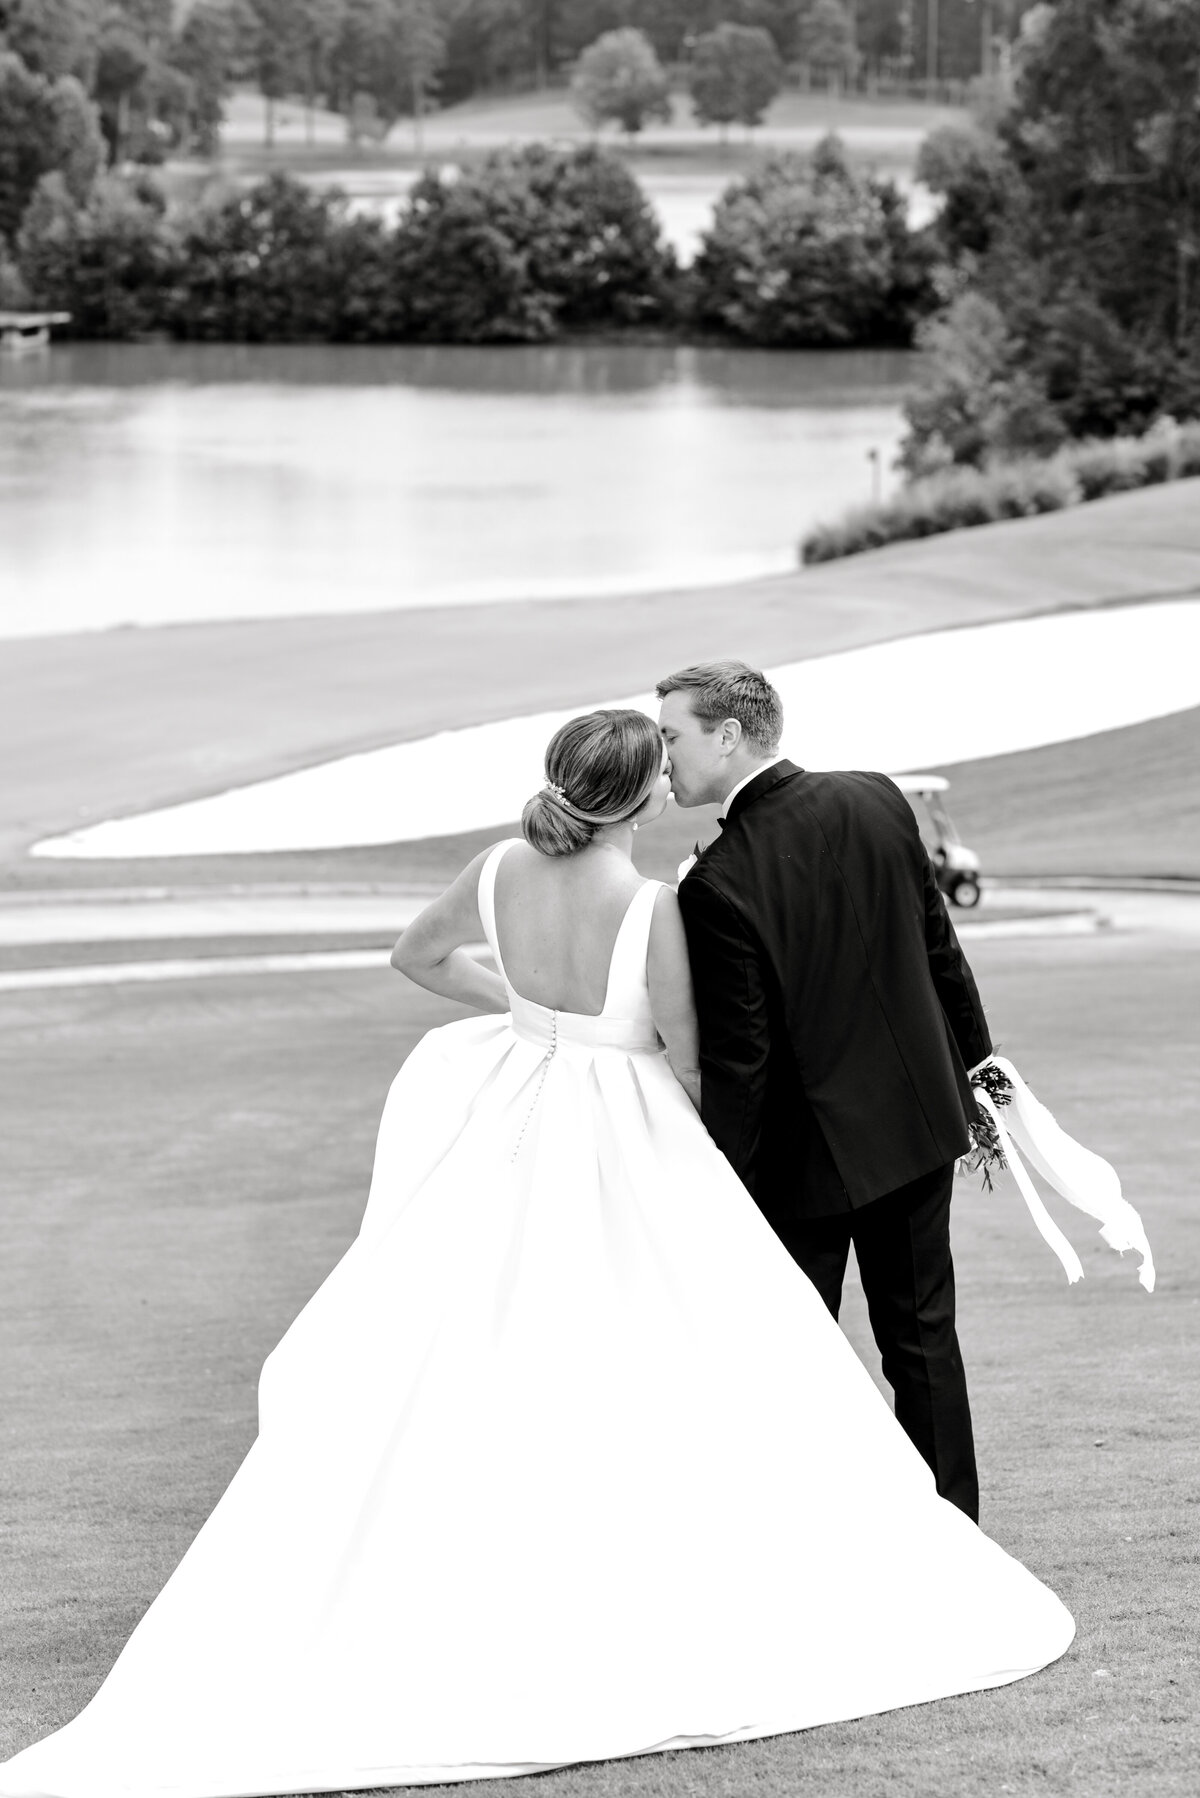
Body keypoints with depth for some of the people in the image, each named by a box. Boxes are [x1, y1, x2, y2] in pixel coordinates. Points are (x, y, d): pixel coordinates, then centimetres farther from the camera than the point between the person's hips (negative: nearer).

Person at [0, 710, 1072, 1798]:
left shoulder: (501, 871, -5)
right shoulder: (652, 909, -20)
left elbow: (419, 955, 14)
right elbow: (688, 1066, -10)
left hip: (507, 1134, 5)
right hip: (622, 1143, -5)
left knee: (469, 1363, 11)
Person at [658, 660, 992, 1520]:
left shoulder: (720, 884, -22)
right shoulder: (879, 802, -6)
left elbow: (738, 1057, -19)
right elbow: (941, 947, 4)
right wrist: (975, 1063, 16)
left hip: (806, 1153, -6)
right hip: (921, 1119, 6)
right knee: (923, 1332, 16)